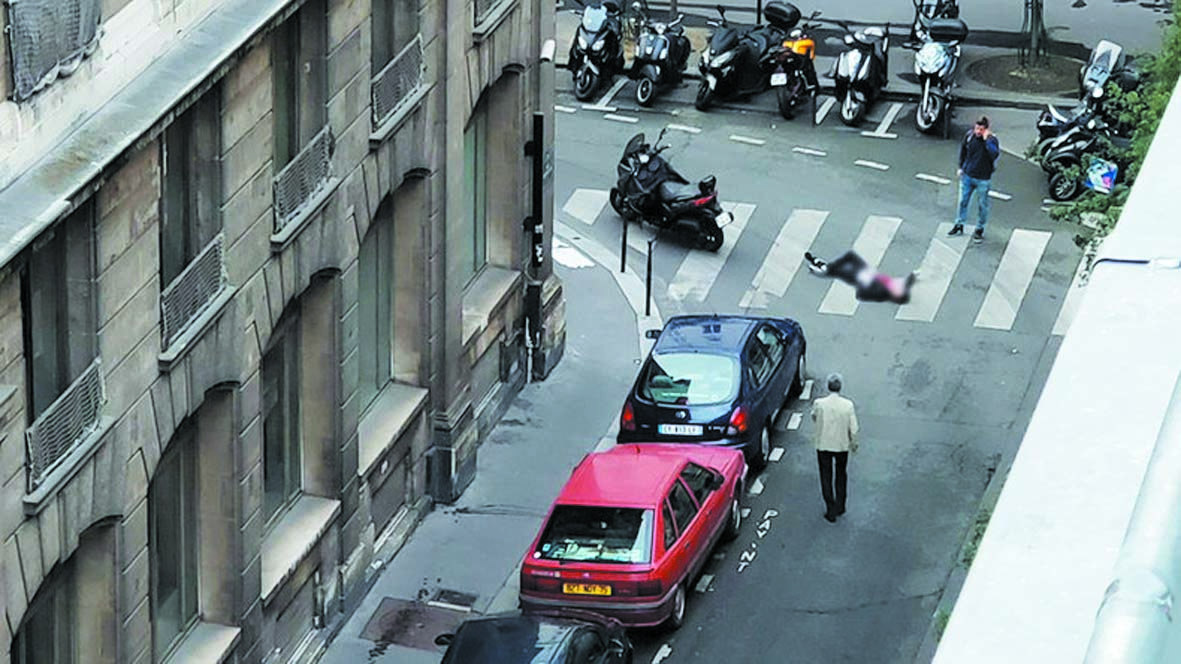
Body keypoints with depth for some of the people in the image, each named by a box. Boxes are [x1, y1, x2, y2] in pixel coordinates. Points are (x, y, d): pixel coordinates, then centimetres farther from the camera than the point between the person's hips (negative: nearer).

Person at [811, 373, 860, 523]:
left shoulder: (819, 403, -19)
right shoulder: (847, 405, -17)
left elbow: (814, 418, 3)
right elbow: (853, 428, -9)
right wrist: (853, 443, 9)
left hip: (823, 445, -1)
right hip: (842, 445, 1)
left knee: (826, 477, 11)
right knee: (841, 475, 23)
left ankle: (831, 511, 13)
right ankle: (840, 506, 33)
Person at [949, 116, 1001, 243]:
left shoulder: (992, 140, -19)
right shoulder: (970, 135, -7)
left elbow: (995, 155, -37)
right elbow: (963, 150, 11)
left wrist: (986, 140, -39)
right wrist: (961, 167, 13)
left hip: (983, 179, -4)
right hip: (967, 175, 4)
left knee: (982, 205, 10)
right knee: (963, 201, 16)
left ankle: (979, 229, 27)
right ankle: (959, 225, 34)